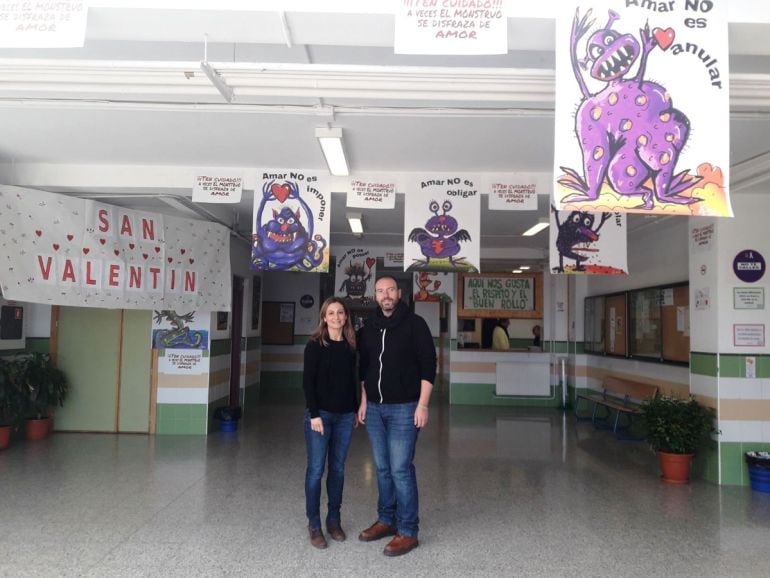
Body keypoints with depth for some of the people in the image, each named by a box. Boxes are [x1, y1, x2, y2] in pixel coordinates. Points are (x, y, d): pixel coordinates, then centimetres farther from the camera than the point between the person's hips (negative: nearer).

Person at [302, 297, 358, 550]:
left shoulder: (350, 346, 7)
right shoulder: (315, 345, -6)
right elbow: (308, 382, -9)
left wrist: (356, 410, 12)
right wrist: (314, 414, -14)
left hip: (345, 416, 4)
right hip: (320, 414, -4)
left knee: (338, 469, 10)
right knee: (316, 469, 1)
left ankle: (334, 520, 24)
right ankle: (314, 524, 14)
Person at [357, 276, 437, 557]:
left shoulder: (414, 324, -6)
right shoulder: (368, 328, 9)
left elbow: (428, 365, -10)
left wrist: (422, 405, -15)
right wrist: (363, 402, 12)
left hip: (403, 408, -5)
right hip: (374, 408, 5)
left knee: (401, 469, -6)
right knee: (382, 468, 13)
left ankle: (408, 531, 5)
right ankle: (386, 520, 27)